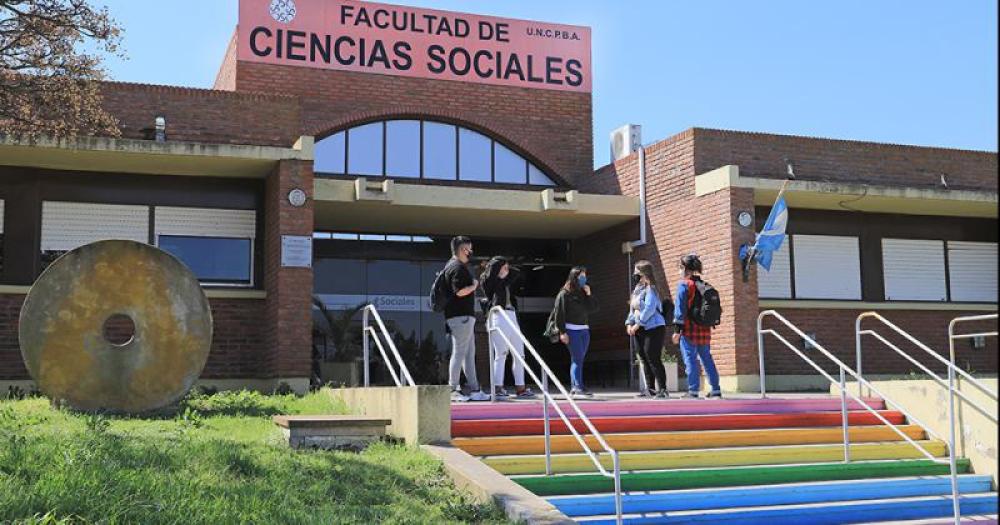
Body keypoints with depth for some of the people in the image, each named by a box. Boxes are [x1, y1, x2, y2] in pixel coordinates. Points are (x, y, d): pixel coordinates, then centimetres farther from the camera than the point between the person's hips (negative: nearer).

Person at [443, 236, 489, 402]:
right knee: (459, 353, -7)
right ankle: (453, 390, -2)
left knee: (469, 353, 11)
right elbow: (460, 291, -23)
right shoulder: (458, 267, -14)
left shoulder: (452, 265, 19)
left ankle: (474, 390, 15)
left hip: (466, 316, 11)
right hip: (460, 316, -11)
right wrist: (474, 285, -9)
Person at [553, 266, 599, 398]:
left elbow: (593, 309, 11)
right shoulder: (564, 294, -5)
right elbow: (559, 313, -8)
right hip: (572, 330, -6)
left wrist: (589, 294, -1)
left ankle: (574, 389, 11)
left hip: (584, 330, 6)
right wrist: (562, 332, -14)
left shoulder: (584, 293, 15)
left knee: (577, 360, 8)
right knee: (577, 359, -12)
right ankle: (579, 387, -13)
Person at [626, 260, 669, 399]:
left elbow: (649, 308, -21)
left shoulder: (650, 288, -12)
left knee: (654, 360, -10)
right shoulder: (637, 289, 15)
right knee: (645, 360, 11)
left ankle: (662, 389, -6)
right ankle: (650, 389, 17)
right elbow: (632, 308, 18)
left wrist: (638, 324, -20)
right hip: (640, 330, 9)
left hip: (653, 329, -9)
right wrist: (629, 323, 5)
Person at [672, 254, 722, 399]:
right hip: (705, 330, 6)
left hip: (689, 330, -6)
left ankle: (693, 390, -6)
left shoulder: (684, 284, -7)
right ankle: (716, 389, 13)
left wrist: (677, 329, -12)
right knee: (707, 359, 12)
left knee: (690, 359, -3)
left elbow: (680, 309, -12)